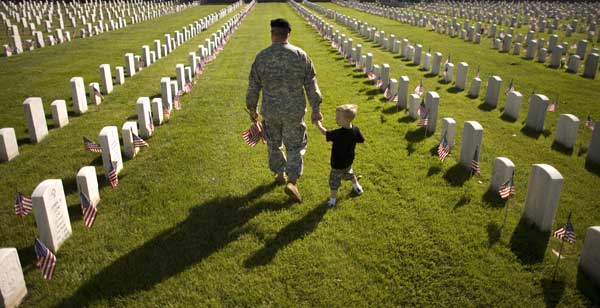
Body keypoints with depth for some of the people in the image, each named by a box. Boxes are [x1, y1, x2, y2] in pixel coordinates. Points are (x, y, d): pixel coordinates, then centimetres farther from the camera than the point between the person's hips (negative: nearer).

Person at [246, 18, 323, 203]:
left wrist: (252, 109, 12)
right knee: (295, 146, 12)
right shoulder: (300, 55, -9)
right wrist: (316, 109, 2)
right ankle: (292, 181, 2)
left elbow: (253, 87, -1)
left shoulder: (261, 57, -7)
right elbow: (311, 85, -6)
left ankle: (280, 175, 37)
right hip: (294, 111, -1)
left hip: (270, 112, 1)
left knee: (274, 145, 21)